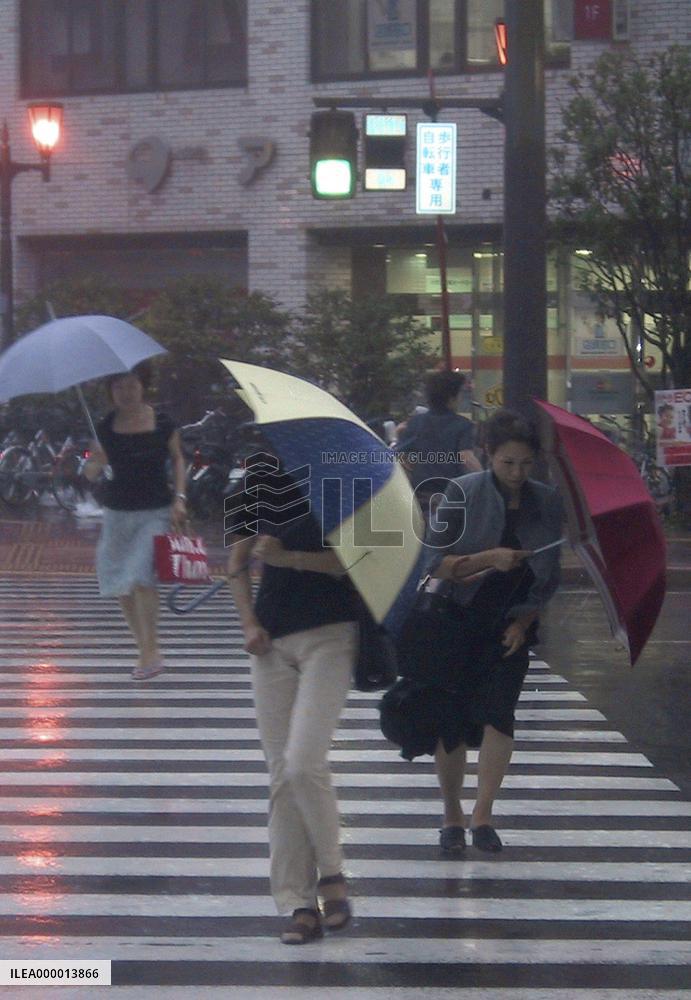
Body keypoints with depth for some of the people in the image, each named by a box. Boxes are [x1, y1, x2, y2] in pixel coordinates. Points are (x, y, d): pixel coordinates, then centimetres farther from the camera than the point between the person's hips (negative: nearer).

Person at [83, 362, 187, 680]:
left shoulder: (162, 424, -5)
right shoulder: (105, 427, 0)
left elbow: (177, 459, 9)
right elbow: (90, 474, 5)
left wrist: (179, 498, -2)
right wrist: (96, 462, -18)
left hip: (155, 513, -4)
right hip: (118, 512, 4)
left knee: (142, 576, -19)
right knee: (121, 585, 4)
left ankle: (150, 654, -14)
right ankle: (146, 648, 20)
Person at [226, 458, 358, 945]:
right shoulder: (259, 483, 7)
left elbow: (352, 562, -10)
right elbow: (238, 562, 11)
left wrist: (288, 557, -20)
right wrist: (249, 622, -1)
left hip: (330, 633, -4)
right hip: (272, 639, 5)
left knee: (304, 762, -17)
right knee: (282, 776, 3)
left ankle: (331, 872, 6)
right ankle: (300, 902, 8)